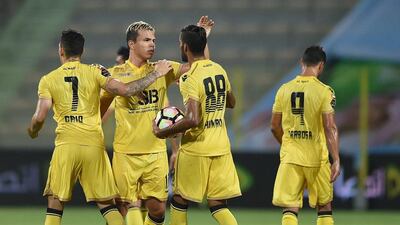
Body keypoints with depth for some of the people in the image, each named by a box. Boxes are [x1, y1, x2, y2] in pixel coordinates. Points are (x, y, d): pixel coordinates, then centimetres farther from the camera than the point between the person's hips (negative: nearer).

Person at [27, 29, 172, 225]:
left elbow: (39, 118, -2)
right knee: (106, 204, 5)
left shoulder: (48, 80, 5)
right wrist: (155, 75, 3)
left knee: (55, 205, 6)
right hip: (94, 146, 1)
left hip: (66, 145, -1)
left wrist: (32, 131, 21)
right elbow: (125, 90, -7)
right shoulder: (95, 72, 4)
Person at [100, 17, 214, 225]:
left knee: (157, 208, 2)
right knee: (130, 206, -5)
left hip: (156, 151, 2)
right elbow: (101, 108, 9)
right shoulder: (116, 74, 0)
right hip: (126, 152, -2)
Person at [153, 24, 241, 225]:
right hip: (221, 146, 6)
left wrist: (163, 133, -15)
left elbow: (192, 120, -27)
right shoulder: (219, 70, 7)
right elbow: (231, 103, 23)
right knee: (218, 205, 6)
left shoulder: (189, 79, -16)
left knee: (179, 201, 11)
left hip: (195, 148, -6)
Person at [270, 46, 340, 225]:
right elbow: (330, 128, -14)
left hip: (289, 157, 2)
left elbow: (275, 127, 9)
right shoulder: (324, 91, -8)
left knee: (290, 208, -1)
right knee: (324, 206, 15)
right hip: (316, 157, -2)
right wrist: (336, 160, -12)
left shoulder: (284, 89, 3)